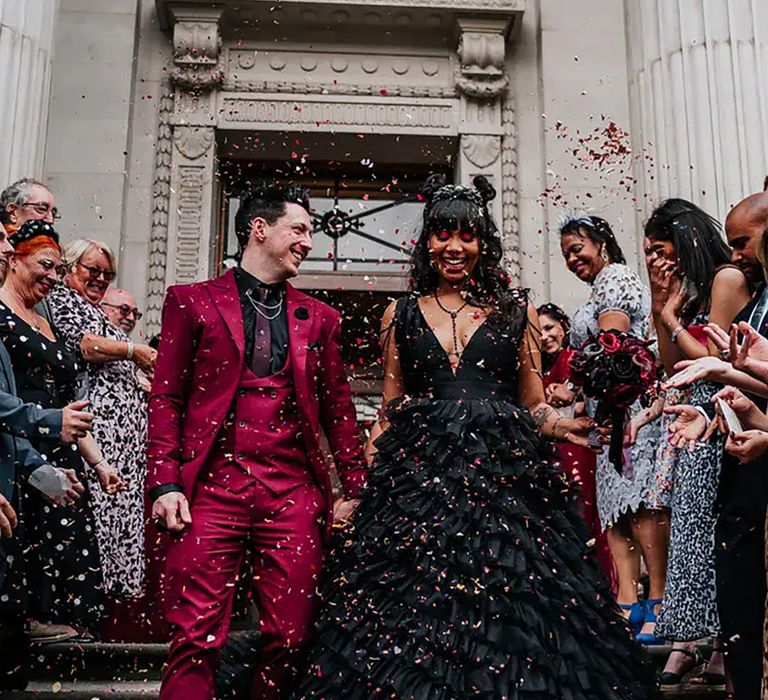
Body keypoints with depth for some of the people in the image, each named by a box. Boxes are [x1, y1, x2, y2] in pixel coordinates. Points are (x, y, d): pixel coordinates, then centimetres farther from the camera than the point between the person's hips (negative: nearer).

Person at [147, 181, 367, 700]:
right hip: (213, 482, -2)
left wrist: (356, 487, 10)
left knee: (290, 639, 4)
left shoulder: (319, 318, 16)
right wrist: (166, 483, -6)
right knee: (197, 639, -5)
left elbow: (338, 407, 17)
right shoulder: (192, 302, 9)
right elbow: (167, 398, 4)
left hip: (295, 490, 3)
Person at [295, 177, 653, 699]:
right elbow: (390, 410, 15)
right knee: (412, 622, -3)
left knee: (504, 610, -4)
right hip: (419, 475, 1)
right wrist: (368, 468, 2)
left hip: (505, 472, 0)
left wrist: (560, 423, -9)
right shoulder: (402, 316, 13)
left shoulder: (516, 311, 10)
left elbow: (535, 405, 12)